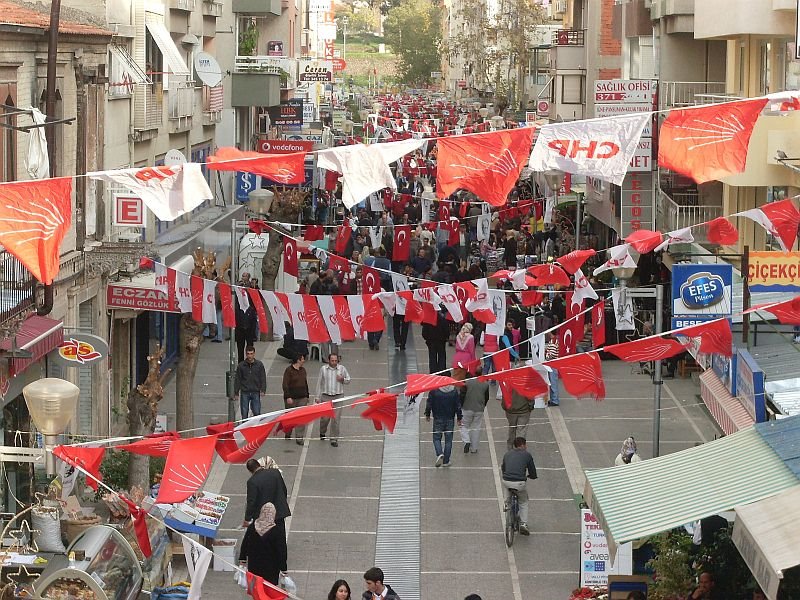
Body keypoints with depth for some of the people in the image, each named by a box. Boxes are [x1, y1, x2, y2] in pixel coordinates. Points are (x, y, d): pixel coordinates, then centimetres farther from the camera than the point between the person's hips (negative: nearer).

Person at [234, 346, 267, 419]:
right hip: (244, 393, 0)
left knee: (257, 413, -2)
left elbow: (263, 378, 5)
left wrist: (263, 390, -5)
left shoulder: (259, 364, 1)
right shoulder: (241, 365, 0)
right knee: (244, 413, 3)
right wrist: (236, 392, 2)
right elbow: (237, 379, 5)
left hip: (256, 393, 0)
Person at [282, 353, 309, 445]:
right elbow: (285, 385, -13)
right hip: (291, 398, -4)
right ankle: (287, 434, 30)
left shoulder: (303, 370, 10)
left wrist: (307, 396, 18)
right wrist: (288, 397, -20)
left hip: (302, 398, 4)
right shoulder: (289, 370, -9)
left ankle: (299, 438, -2)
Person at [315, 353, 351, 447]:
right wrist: (318, 397, 7)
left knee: (336, 419, -3)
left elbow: (348, 380, 13)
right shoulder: (323, 369, 2)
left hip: (338, 397, 0)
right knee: (325, 417, 4)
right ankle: (322, 432, 35)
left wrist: (343, 379, -11)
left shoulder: (342, 368, 2)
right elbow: (319, 383, 8)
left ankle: (334, 439, 5)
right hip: (326, 397, 0)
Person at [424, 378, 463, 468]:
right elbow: (458, 406, 1)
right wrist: (459, 418, 11)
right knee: (448, 440, 8)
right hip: (450, 419, 1)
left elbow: (429, 403, -4)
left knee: (437, 438, 10)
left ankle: (439, 454, -15)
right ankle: (446, 461, 9)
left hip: (438, 419, -1)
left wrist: (427, 415, 12)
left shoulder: (434, 390, -10)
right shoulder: (454, 391, -4)